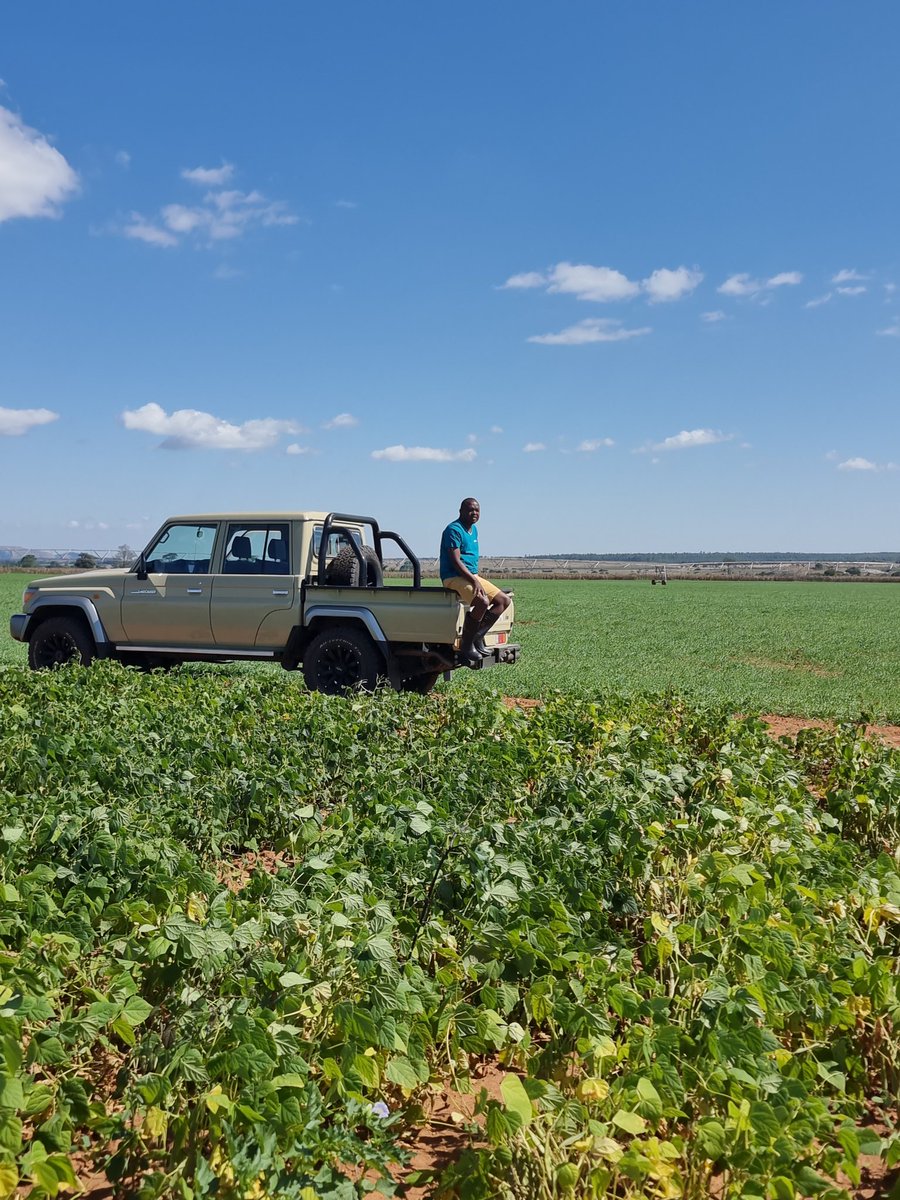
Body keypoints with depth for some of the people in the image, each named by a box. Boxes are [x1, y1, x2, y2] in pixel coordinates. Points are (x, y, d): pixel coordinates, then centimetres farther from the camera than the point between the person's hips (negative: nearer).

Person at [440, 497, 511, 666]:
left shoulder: (473, 529, 17)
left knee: (504, 600, 2)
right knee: (482, 602, -32)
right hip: (454, 577, -10)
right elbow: (455, 561, -20)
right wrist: (474, 581, -26)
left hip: (472, 576, 10)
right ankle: (466, 645, -21)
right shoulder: (454, 529, -12)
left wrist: (478, 579, 11)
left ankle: (477, 637, -3)